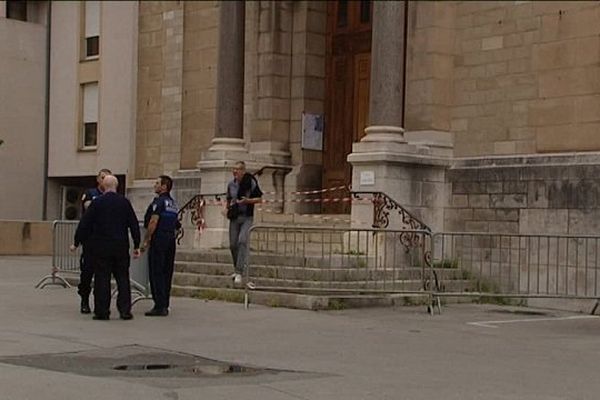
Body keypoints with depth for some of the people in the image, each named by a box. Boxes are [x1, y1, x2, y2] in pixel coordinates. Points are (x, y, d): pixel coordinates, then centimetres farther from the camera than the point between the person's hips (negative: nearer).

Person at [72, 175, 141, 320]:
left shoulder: (96, 202, -4)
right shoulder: (124, 202, 2)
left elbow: (84, 224, -2)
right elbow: (134, 225, 4)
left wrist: (77, 242, 7)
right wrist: (137, 246, 10)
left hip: (101, 248, -2)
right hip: (121, 247, 2)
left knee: (102, 279, 2)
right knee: (122, 278, 7)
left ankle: (102, 311, 1)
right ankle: (125, 311, 5)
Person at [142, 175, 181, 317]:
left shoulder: (159, 201, -10)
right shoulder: (173, 203, 17)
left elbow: (153, 222, -17)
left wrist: (146, 240, -13)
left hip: (159, 239, -8)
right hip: (171, 240, 9)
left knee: (156, 273, -6)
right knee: (167, 273, 10)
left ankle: (159, 306, -9)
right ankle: (165, 305, 13)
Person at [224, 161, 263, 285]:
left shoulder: (251, 182, -6)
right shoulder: (231, 184, 8)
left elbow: (259, 198, -1)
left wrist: (247, 201, -18)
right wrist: (226, 208, 2)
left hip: (247, 217, -5)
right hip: (234, 217, 5)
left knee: (242, 241, -20)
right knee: (233, 245, 6)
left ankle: (239, 273, -22)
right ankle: (237, 269, 27)